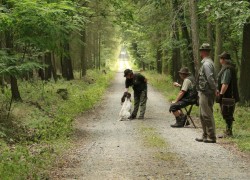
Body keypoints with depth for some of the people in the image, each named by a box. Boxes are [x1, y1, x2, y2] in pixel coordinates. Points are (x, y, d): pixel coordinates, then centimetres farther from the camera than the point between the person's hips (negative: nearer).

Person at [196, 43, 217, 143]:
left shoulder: (206, 63, -16)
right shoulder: (206, 62, 16)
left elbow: (210, 78, -22)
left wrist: (214, 90, -17)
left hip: (206, 93, -10)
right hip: (202, 93, 10)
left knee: (207, 115, -6)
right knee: (202, 116, 16)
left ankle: (211, 137, -3)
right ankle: (205, 136, 23)